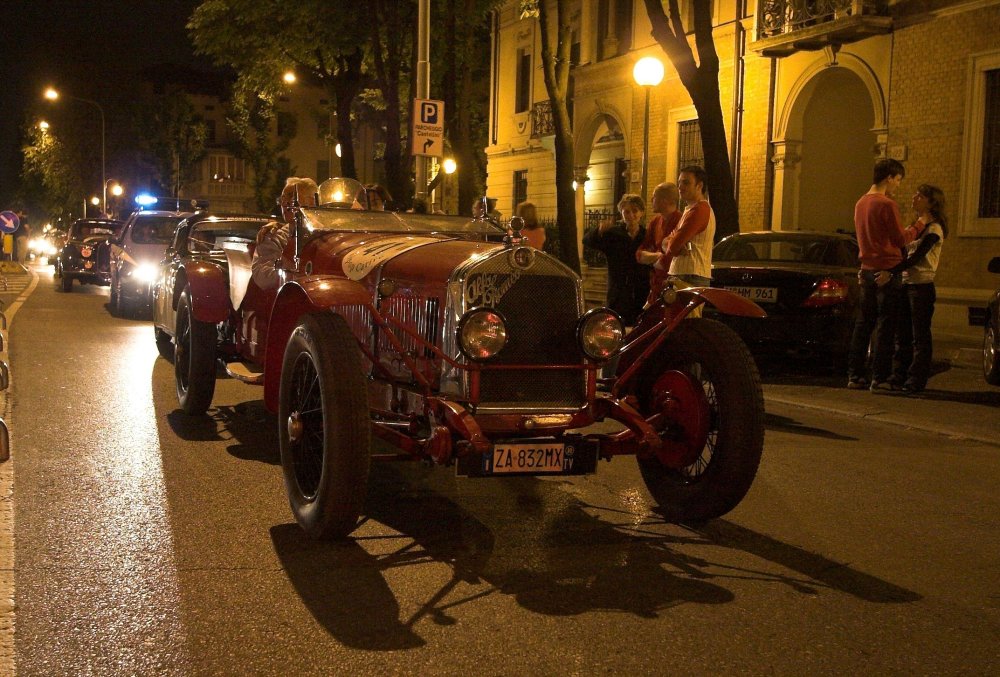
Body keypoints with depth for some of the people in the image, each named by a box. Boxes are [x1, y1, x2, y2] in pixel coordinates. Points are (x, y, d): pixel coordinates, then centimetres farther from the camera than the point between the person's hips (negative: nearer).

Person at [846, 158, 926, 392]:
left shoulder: (861, 203, 12)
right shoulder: (887, 204, -14)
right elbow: (901, 239, -10)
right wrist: (919, 224, 3)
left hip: (868, 270, 8)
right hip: (887, 272, -8)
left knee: (863, 324, 11)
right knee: (885, 327, -3)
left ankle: (855, 375, 13)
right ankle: (879, 379, -2)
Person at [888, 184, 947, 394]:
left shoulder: (933, 229, -9)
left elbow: (915, 258, -19)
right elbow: (904, 254, 16)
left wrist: (890, 272, -26)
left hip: (922, 287, -8)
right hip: (907, 284, 8)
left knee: (920, 337, -3)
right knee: (902, 335, 9)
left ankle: (916, 380, 0)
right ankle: (899, 376, 15)